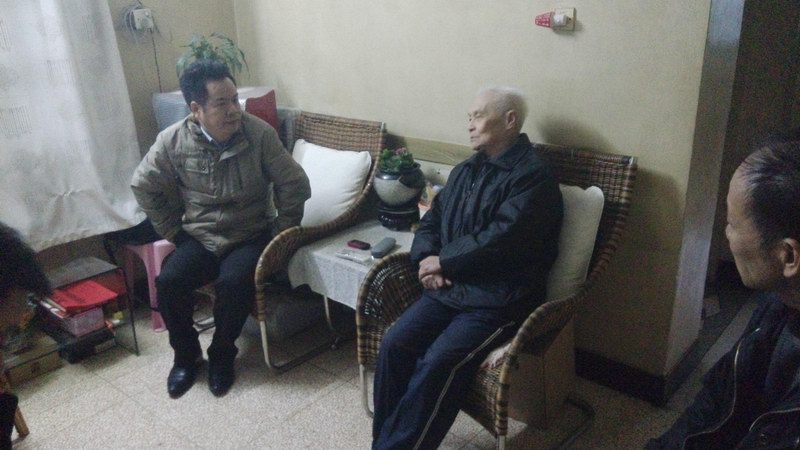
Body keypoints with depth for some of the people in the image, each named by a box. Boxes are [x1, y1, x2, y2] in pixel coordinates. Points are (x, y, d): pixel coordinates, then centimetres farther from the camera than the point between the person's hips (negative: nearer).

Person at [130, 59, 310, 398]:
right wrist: (171, 231, 3)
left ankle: (222, 355, -2)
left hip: (250, 235, -2)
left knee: (234, 282, -29)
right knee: (167, 282, -21)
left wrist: (281, 236, -8)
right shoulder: (172, 141, -11)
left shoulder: (259, 134, -16)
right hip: (199, 236, 2)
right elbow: (143, 186, 4)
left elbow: (295, 186, -10)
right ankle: (187, 354, 6)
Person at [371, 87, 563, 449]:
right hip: (448, 288, 7)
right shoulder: (465, 170, 17)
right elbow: (430, 221, 18)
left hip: (497, 299, -6)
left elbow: (500, 240, -19)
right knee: (394, 344, -14)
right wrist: (427, 260, -3)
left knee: (438, 363, -25)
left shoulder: (532, 176, -9)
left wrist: (442, 262, -10)